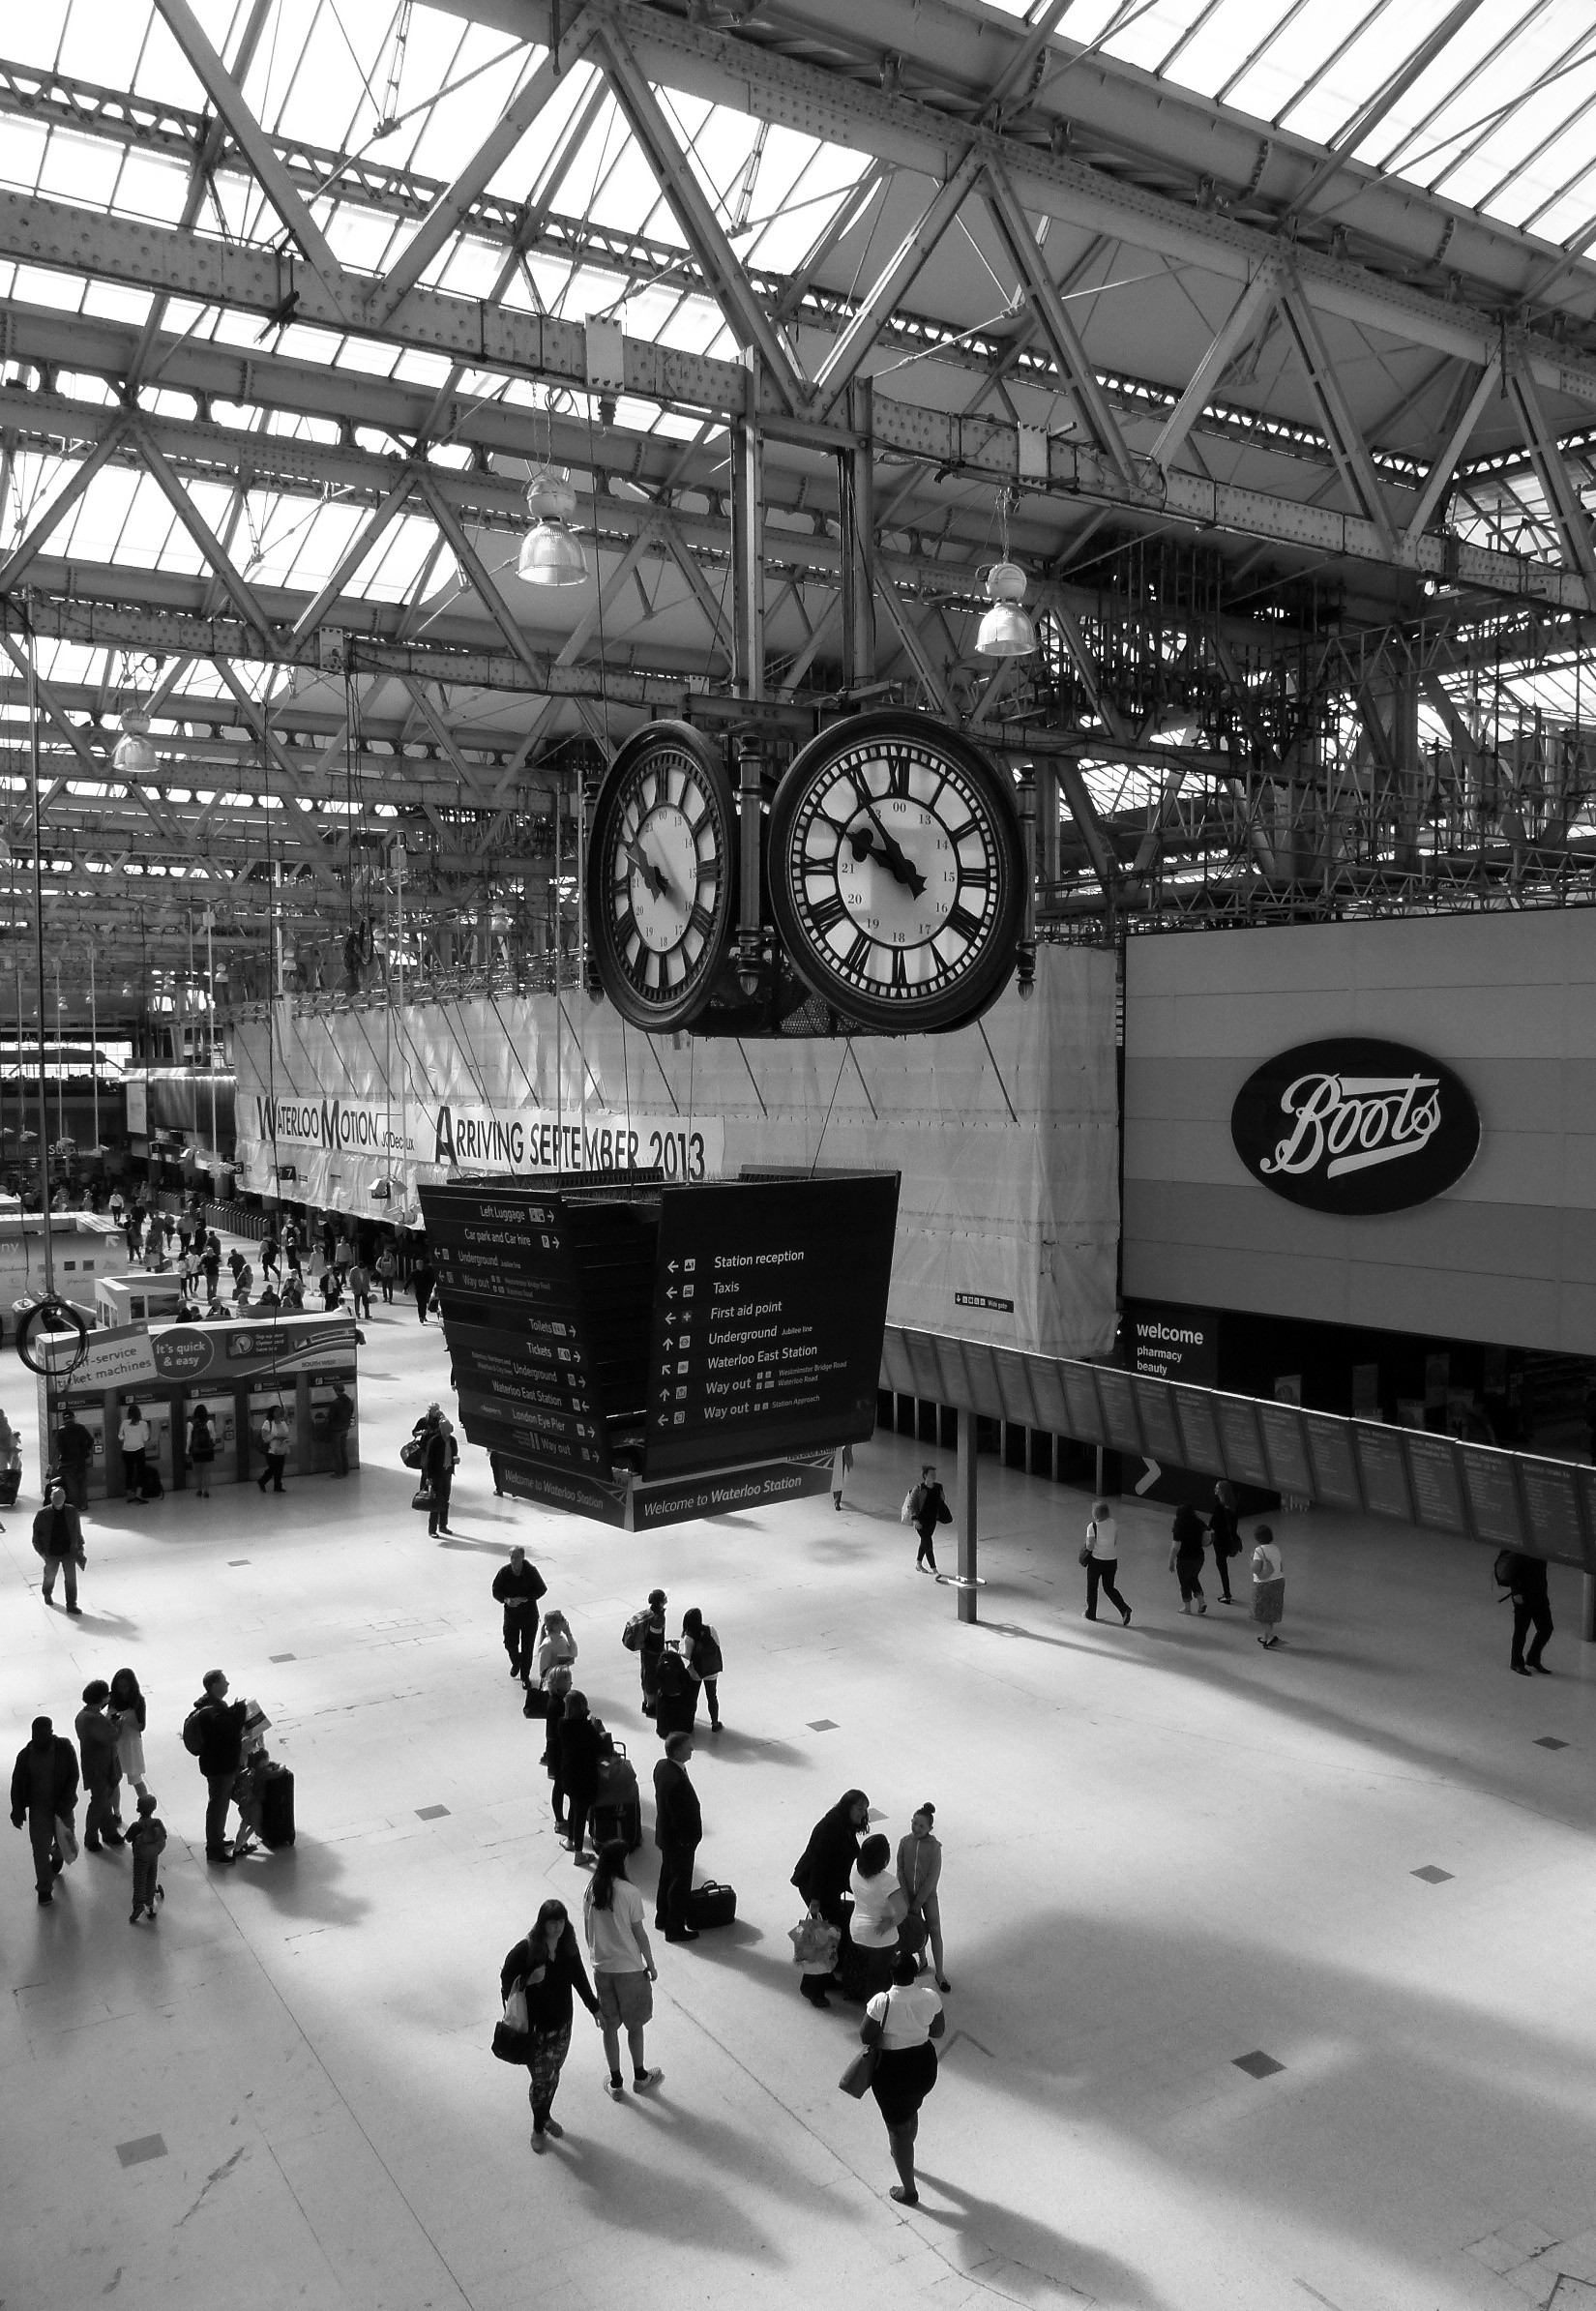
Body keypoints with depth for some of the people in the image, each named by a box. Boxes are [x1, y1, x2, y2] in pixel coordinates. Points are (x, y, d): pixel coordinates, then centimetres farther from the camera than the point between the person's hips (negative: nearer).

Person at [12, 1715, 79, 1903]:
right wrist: (17, 1810, -6)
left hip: (61, 1806, 0)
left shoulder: (65, 1749, -17)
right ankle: (44, 1889, 19)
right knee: (40, 1848, 2)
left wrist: (64, 1805, -18)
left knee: (65, 1841, 14)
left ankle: (57, 1857, 50)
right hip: (38, 1808, 0)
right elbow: (17, 1784, -3)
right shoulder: (25, 1755, -13)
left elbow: (73, 1777, -14)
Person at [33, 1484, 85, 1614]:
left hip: (69, 1551, 1)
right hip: (51, 1553, 0)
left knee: (71, 1578, -2)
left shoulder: (72, 1512, -5)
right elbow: (36, 1533, -3)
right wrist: (41, 1551, -7)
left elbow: (78, 1531, 6)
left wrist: (80, 1547, 8)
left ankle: (72, 1605, 7)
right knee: (50, 1575, 19)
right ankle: (47, 1594, 50)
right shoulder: (43, 1514, -11)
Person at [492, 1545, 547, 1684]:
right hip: (510, 1614, 2)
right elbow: (496, 1590, 0)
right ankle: (516, 1662, 41)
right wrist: (506, 1599, -21)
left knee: (527, 1647, 4)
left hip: (529, 1615, -2)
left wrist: (523, 1599, -20)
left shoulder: (531, 1571, -15)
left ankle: (525, 1675, 23)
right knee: (510, 1644, 7)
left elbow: (542, 1589, -9)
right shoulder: (504, 1572, -10)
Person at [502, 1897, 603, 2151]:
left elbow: (580, 1978, 7)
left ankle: (546, 2116, 43)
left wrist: (595, 2008, 13)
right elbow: (506, 1980, -12)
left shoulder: (568, 1948, -7)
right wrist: (529, 1980, -30)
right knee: (540, 2078, 4)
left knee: (554, 2073, 19)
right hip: (535, 2027, -4)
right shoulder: (525, 1950, -21)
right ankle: (538, 2128, 27)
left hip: (562, 2024, 4)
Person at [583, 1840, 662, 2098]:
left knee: (610, 2025, 17)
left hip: (601, 1967, 4)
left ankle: (615, 2082, 27)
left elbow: (588, 1929, 3)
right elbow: (639, 1933, -13)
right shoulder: (629, 1892, -21)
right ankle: (640, 2077, 31)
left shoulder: (591, 1890, -7)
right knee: (635, 2024, 16)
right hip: (629, 1968, -4)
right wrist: (651, 1965, 0)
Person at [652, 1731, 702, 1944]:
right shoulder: (677, 1781, -36)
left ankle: (662, 1918, 43)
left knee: (667, 1876, 26)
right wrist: (688, 1840, -14)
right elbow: (681, 1817, -29)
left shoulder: (661, 1766, -7)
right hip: (679, 1840, -9)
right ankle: (675, 1929, 25)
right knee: (680, 1884, 10)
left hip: (664, 1834, 9)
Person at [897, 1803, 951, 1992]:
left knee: (934, 1930, -2)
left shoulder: (934, 1845, -17)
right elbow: (900, 1871, -7)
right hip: (908, 1893, 2)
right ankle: (922, 1960, 37)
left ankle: (940, 1972, 9)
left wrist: (917, 1903, -15)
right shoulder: (904, 1842, -10)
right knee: (915, 1926, 13)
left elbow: (933, 1877, -16)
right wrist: (906, 1901, -12)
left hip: (928, 1894, -2)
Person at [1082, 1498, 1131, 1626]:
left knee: (1092, 1587, 16)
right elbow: (1116, 1543, 5)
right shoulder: (1113, 1524, -1)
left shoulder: (1093, 1527, -18)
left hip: (1096, 1560, -5)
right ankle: (1124, 1609, -1)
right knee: (1109, 1588, 17)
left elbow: (1090, 1546, -19)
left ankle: (1091, 1613, 28)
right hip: (1112, 1560, 5)